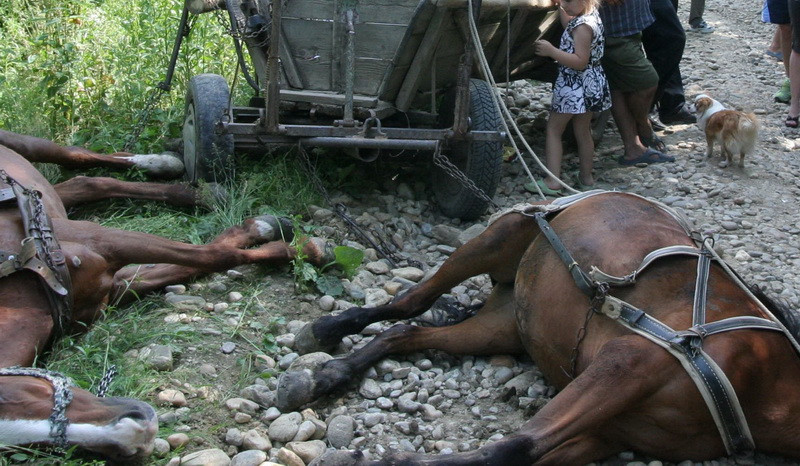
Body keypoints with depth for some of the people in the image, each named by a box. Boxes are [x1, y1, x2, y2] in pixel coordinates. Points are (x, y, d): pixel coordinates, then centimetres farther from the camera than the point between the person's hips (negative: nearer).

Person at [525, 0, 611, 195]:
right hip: (588, 85, 9)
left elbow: (580, 61, -26)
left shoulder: (583, 26, -23)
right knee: (583, 132, 18)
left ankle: (552, 182, -5)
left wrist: (551, 51, -27)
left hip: (574, 87, -9)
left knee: (553, 129, 0)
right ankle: (586, 177, 27)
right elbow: (570, 29, 26)